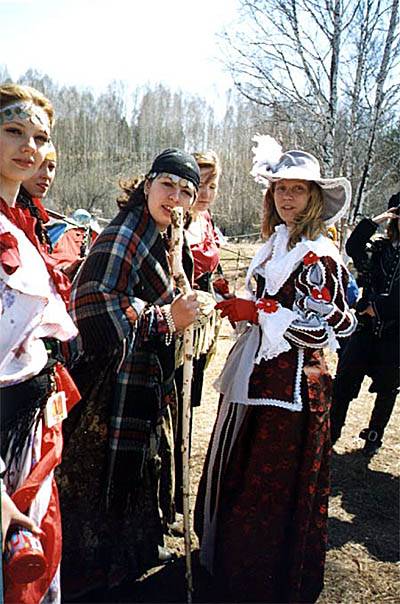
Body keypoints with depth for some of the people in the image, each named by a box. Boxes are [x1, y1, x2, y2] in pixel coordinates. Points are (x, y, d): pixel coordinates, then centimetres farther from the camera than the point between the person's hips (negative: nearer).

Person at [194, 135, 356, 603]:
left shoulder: (317, 257, -15)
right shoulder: (274, 245, 10)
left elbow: (319, 330, -19)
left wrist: (257, 311, -21)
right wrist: (238, 307, 2)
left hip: (292, 383, -8)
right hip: (259, 373, 8)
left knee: (274, 484, 8)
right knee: (239, 469, 21)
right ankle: (226, 553, 44)